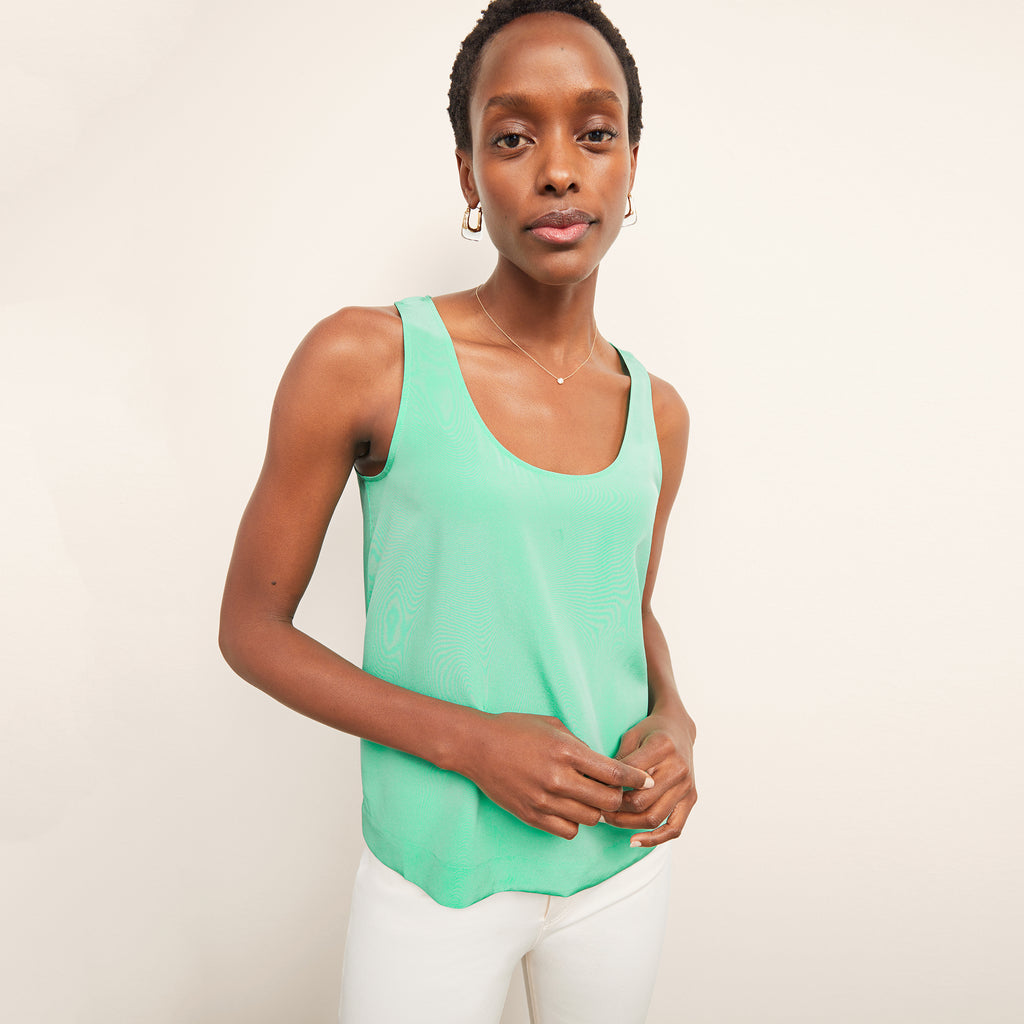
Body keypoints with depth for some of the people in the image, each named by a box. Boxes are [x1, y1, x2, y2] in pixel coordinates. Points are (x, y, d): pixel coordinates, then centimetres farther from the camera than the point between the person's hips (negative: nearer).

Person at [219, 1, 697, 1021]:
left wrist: (673, 720, -8)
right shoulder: (362, 361, -15)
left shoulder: (656, 412, -1)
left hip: (621, 858, 5)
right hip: (438, 877, -4)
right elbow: (250, 628, -9)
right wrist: (469, 742, -20)